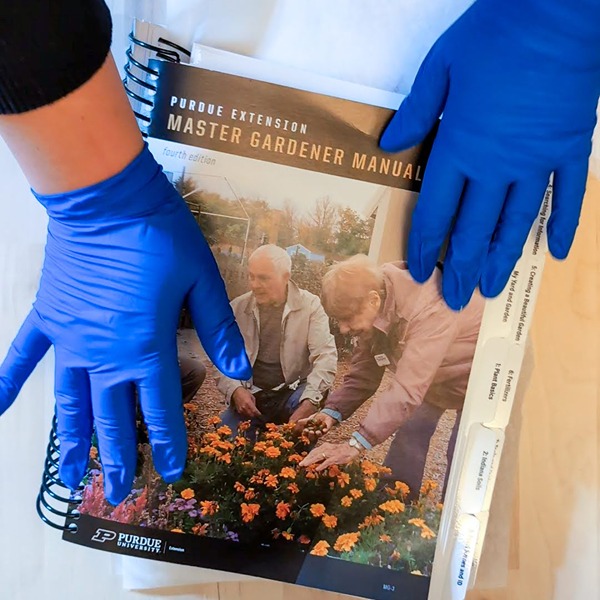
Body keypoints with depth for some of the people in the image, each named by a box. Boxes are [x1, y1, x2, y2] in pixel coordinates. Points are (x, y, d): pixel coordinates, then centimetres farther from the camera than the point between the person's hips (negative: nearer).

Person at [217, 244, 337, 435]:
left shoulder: (310, 305, -9)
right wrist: (235, 390, -18)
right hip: (251, 396, 2)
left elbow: (325, 357, -18)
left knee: (314, 396, -33)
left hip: (293, 393, -1)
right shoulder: (237, 308, 0)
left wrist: (309, 402, -33)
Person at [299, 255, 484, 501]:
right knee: (410, 433, 2)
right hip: (432, 376, 6)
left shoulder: (429, 310, -42)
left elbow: (407, 390, -47)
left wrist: (356, 444, -49)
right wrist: (333, 411, -25)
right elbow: (364, 371, -10)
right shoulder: (373, 313, -17)